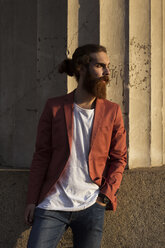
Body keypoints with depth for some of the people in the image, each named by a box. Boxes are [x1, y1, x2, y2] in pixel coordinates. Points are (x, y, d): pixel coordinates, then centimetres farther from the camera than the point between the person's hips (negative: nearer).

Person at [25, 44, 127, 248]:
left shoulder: (112, 111, 6)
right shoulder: (54, 107, 3)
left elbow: (119, 158, 10)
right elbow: (41, 156, 3)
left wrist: (107, 193, -3)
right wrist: (32, 200, -2)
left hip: (91, 207, 1)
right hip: (52, 204, -1)